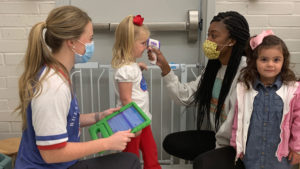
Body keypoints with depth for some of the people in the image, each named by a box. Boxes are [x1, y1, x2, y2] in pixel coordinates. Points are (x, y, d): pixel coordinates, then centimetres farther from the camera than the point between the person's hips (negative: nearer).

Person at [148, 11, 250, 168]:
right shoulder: (213, 67, 6)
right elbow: (185, 96, 1)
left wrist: (220, 146, -14)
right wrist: (164, 66, -5)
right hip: (214, 135, 8)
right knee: (171, 142, -1)